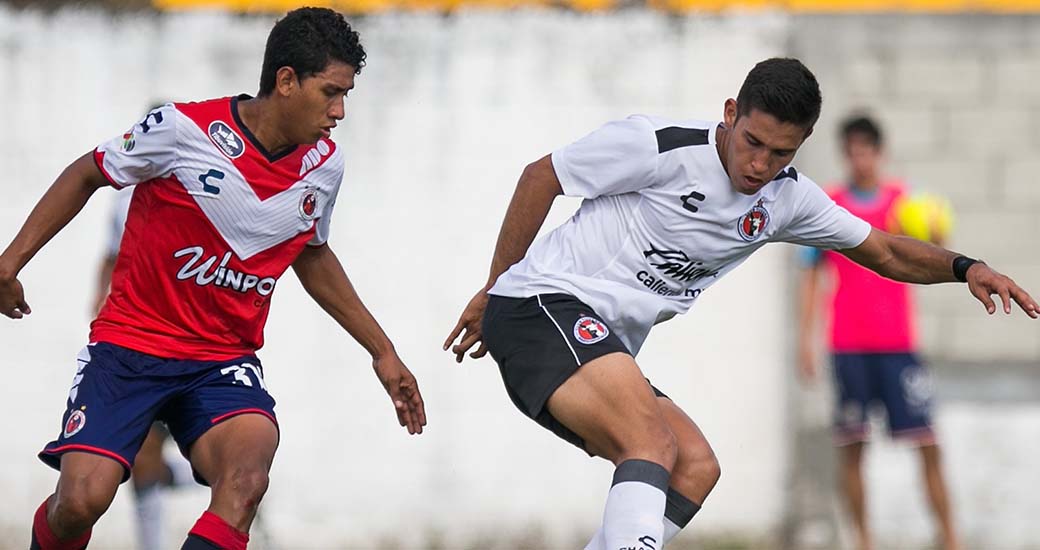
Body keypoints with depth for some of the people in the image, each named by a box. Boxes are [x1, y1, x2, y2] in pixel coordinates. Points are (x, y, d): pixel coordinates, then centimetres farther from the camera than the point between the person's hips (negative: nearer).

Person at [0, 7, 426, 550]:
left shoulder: (324, 165, 1)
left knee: (245, 481, -28)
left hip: (224, 362, 3)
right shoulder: (185, 129, -14)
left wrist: (382, 351, 23)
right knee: (81, 501, -19)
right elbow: (87, 175, 2)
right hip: (130, 345, -3)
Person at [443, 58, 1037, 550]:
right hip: (542, 306, -8)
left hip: (603, 347, 8)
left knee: (697, 467, -2)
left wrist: (966, 267, -4)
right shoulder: (659, 145, -13)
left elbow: (885, 252, 15)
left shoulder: (787, 198, 8)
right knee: (652, 443, -29)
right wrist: (495, 289, 2)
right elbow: (541, 177, -3)